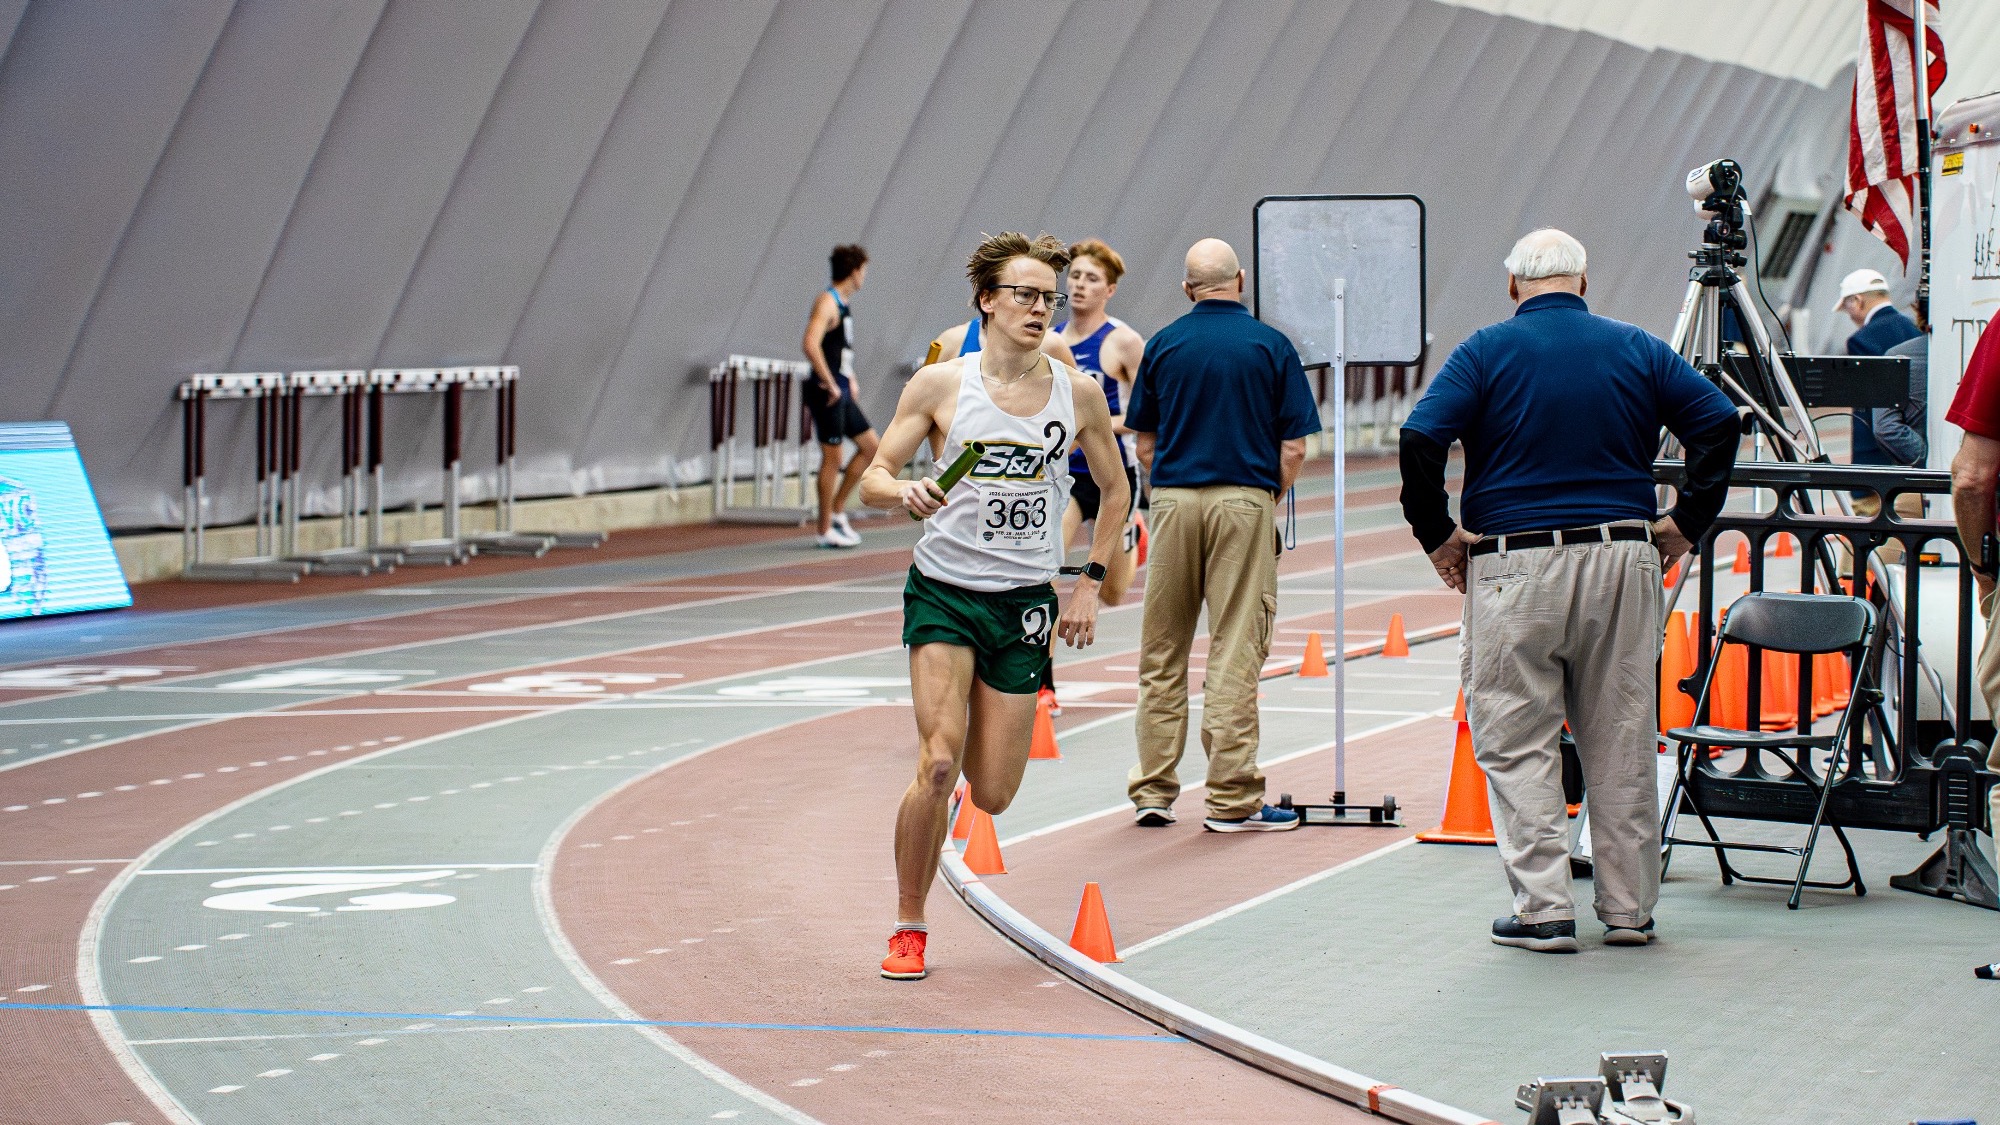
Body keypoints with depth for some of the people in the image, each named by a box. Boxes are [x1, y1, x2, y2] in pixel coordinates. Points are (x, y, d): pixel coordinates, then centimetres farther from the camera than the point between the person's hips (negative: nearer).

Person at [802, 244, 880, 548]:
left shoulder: (843, 304, 16)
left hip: (842, 394, 10)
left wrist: (851, 379, 20)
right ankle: (825, 531, 2)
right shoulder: (827, 303, -14)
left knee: (870, 447, 12)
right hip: (828, 394, -10)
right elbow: (811, 344, -28)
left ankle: (837, 512, 17)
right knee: (832, 457, -4)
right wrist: (830, 384, -22)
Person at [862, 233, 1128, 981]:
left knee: (992, 796, 2)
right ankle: (908, 928, -4)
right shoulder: (939, 385, -5)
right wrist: (907, 492, -23)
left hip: (1026, 602, 2)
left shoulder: (1077, 393, 1)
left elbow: (1115, 489, 14)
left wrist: (1090, 583, 7)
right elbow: (872, 478, -1)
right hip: (944, 590, -2)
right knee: (938, 764, -20)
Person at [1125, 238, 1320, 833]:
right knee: (1236, 651, -1)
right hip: (1246, 501, -2)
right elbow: (1293, 449, -2)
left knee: (1162, 652, 10)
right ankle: (1232, 798, -2)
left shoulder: (1163, 345, 5)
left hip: (1174, 500, 2)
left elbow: (1145, 444, 7)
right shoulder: (1271, 346, 0)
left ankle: (1153, 792, 12)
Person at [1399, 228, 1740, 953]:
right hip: (1623, 563, 3)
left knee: (1516, 744, 3)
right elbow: (1719, 422, 1)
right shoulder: (1636, 349, 9)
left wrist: (1437, 535, -3)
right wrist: (1686, 523, 6)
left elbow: (1421, 439, -13)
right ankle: (1629, 908, 14)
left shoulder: (1487, 351, 0)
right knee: (1621, 743, 10)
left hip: (1515, 567, -3)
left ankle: (1544, 909, -3)